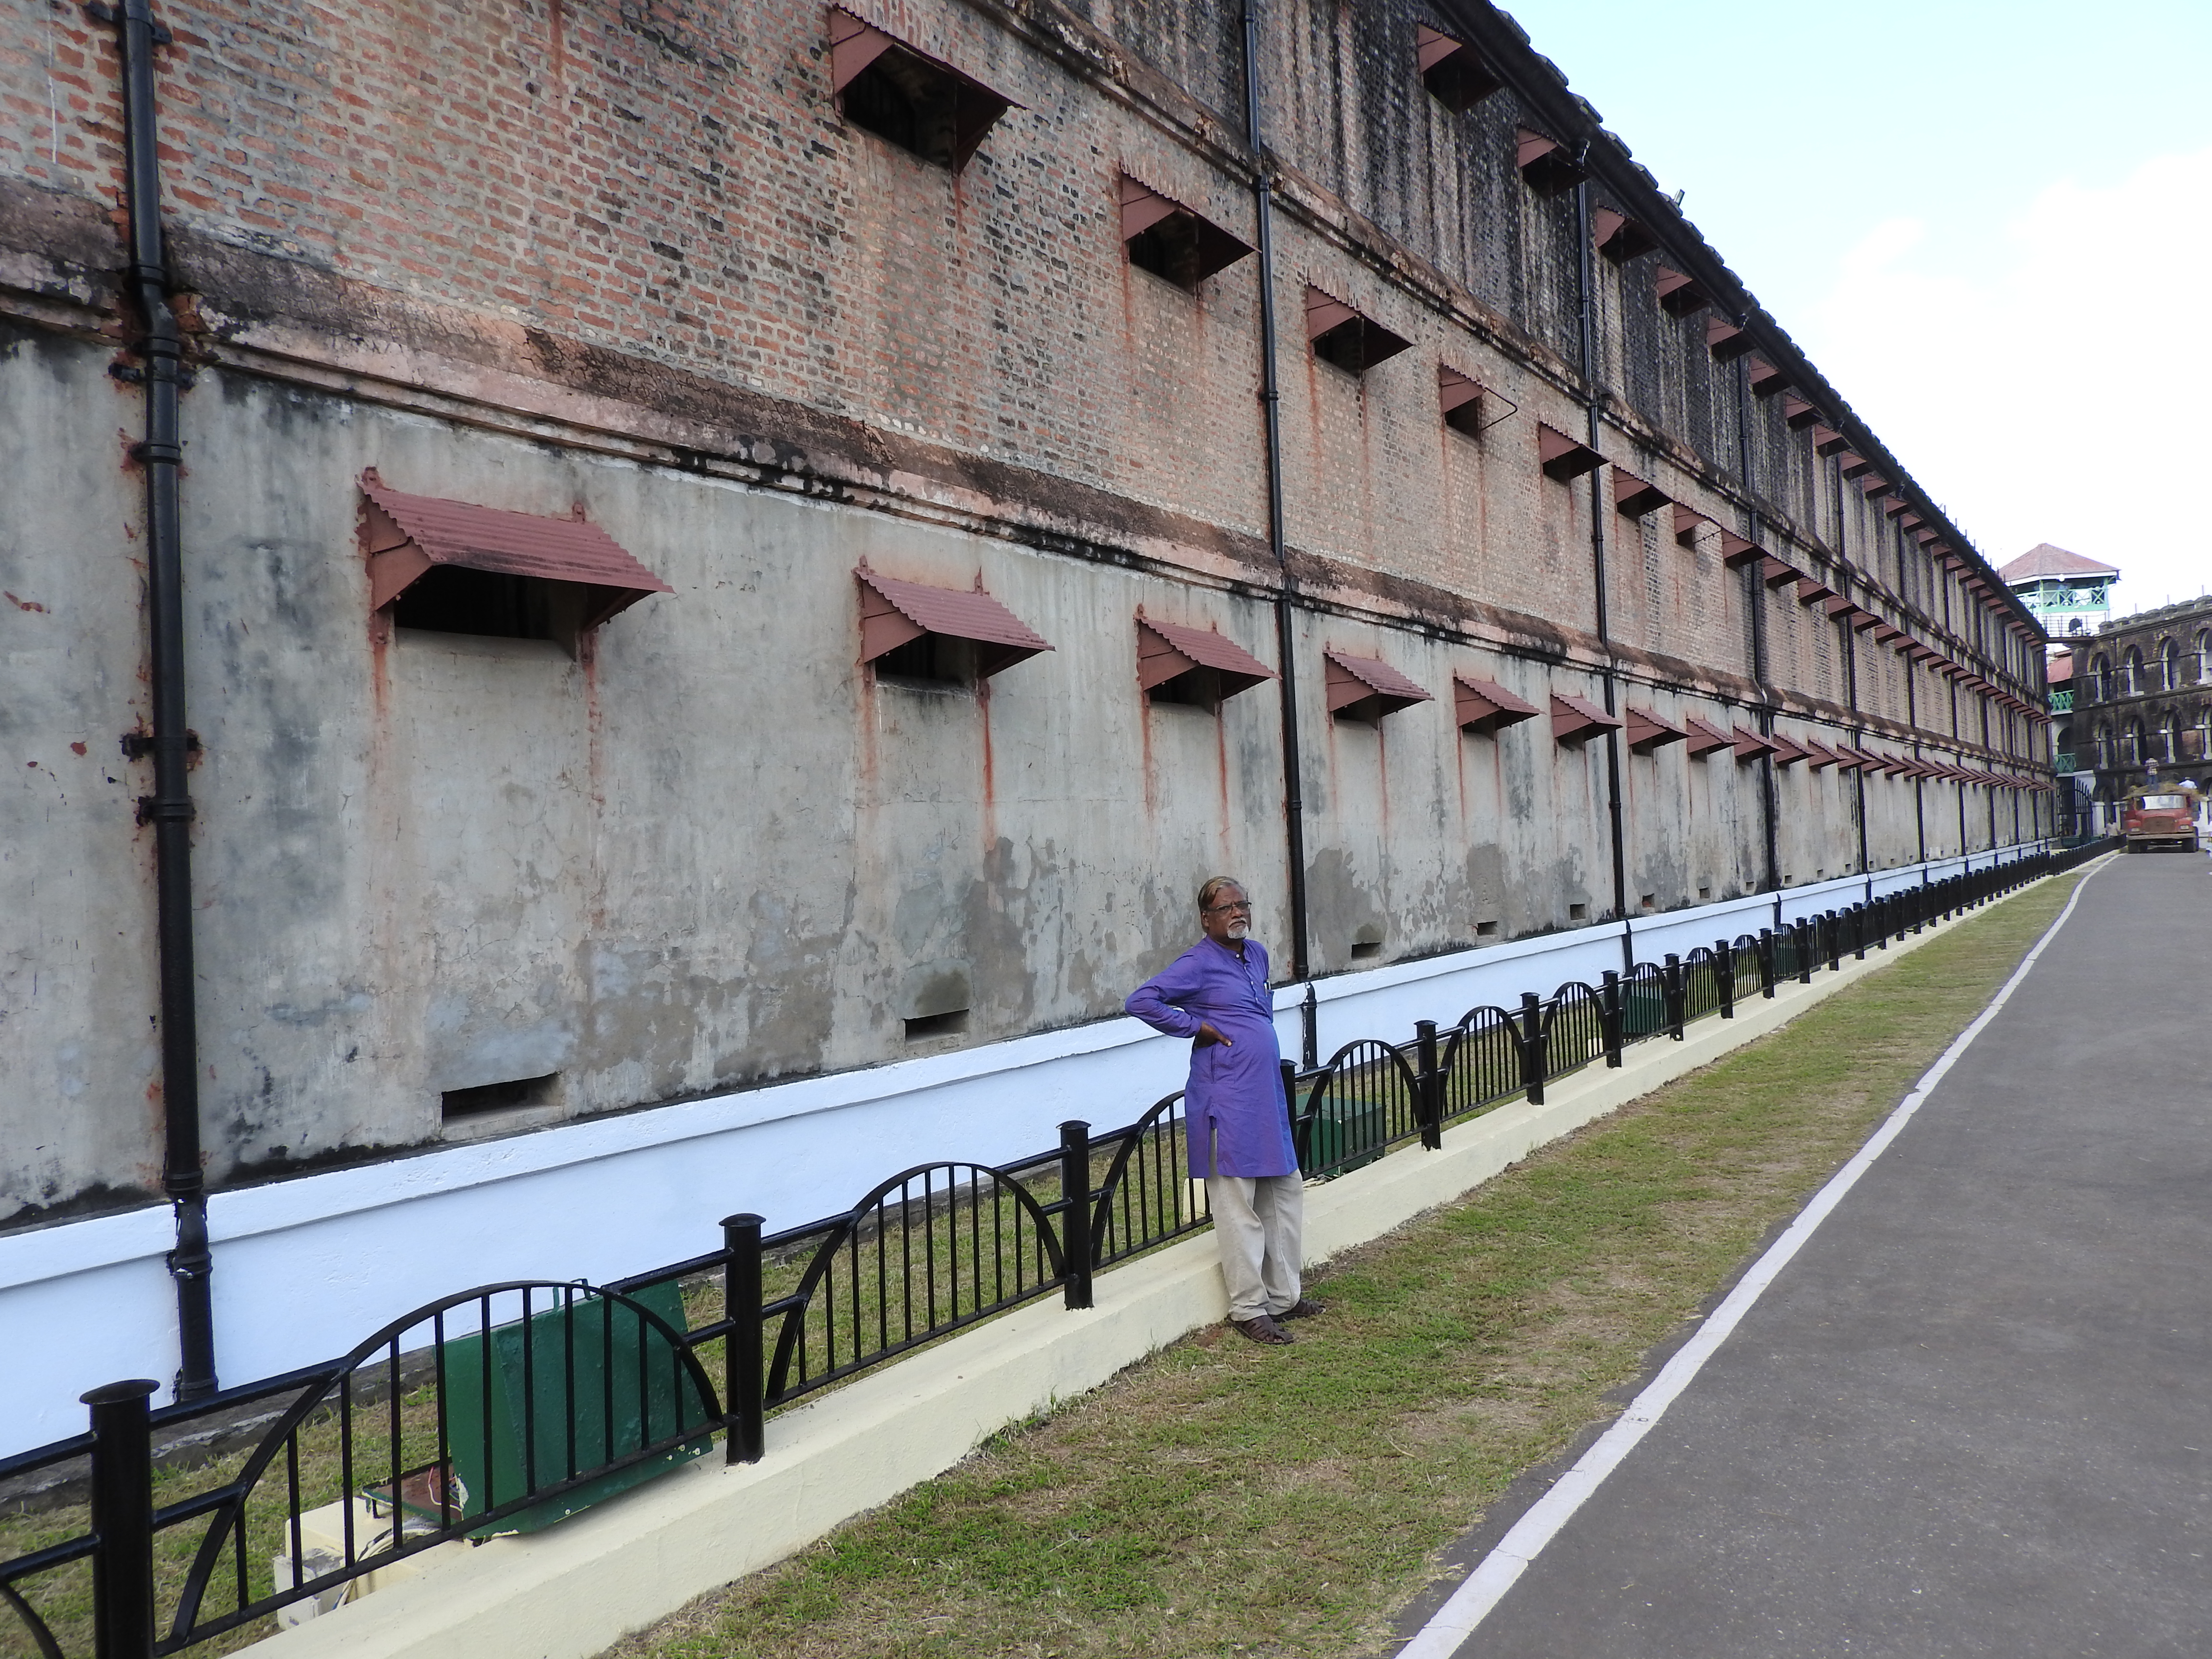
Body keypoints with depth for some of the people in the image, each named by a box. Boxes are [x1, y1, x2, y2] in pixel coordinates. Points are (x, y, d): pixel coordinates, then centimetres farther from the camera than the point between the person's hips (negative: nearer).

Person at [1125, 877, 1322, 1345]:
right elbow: (1141, 1000, -18)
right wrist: (1196, 1027, -15)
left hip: (1268, 1095, 8)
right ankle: (1249, 1310, 7)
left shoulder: (1257, 954, 13)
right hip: (1226, 1100, -8)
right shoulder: (1198, 963, -10)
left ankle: (1285, 1295, 27)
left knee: (1286, 1194, 15)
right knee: (1238, 1208, -2)